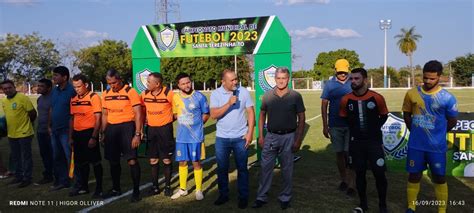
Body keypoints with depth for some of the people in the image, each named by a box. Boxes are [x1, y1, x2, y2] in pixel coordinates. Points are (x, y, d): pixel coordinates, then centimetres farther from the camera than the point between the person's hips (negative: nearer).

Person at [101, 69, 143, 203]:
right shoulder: (106, 94, 10)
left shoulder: (130, 92, -8)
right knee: (113, 161, 13)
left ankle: (136, 191, 5)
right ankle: (116, 188, 30)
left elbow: (138, 114, -10)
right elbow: (104, 115, 18)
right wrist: (103, 133, 14)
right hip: (111, 128, 6)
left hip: (127, 127, -6)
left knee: (132, 160, -7)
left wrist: (137, 134, -15)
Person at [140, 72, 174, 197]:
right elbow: (143, 111, 12)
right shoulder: (145, 94, 0)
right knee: (153, 160, 9)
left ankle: (167, 186, 18)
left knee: (166, 159, 4)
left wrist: (169, 120, -2)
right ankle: (155, 186, 21)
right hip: (151, 129, 4)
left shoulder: (168, 93, -14)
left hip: (165, 129, -4)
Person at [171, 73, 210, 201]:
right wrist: (184, 124, 6)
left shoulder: (199, 97, -9)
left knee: (196, 162, 4)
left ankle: (199, 190, 19)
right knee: (182, 162, 13)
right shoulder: (175, 97, 2)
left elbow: (206, 114, 0)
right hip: (181, 137, 4)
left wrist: (196, 125, 1)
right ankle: (182, 189, 29)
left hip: (196, 136, -3)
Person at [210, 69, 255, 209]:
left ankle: (243, 197, 23)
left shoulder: (243, 92, -4)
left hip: (240, 138, 0)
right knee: (222, 168, 12)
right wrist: (229, 103, -23)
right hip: (222, 138, 1)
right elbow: (213, 115, -14)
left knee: (242, 168, 8)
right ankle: (223, 195, 29)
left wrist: (250, 133, -6)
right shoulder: (216, 94, -5)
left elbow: (251, 112, -1)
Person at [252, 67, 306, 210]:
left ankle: (285, 197, 26)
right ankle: (261, 197, 20)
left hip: (288, 137, -2)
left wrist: (298, 140, -6)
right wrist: (260, 136, 4)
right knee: (265, 167, 7)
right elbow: (262, 116, 8)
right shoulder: (267, 95, 0)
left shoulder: (295, 96, -6)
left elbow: (301, 119, -2)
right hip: (270, 136, 2)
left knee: (287, 168, 10)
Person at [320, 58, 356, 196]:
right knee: (339, 153, 10)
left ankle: (350, 185, 3)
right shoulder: (329, 84, 1)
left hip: (351, 124, -1)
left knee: (349, 153, -3)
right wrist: (325, 126, -2)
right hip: (335, 125, 1)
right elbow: (324, 105, 2)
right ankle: (343, 180, 27)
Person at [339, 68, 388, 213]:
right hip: (356, 142, 2)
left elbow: (384, 116, 7)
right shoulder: (346, 100, -6)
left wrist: (375, 128, 6)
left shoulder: (377, 98, -10)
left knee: (379, 173, 1)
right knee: (359, 173, 10)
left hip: (374, 141, -1)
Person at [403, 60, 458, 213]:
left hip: (437, 146, -1)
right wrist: (416, 131, 11)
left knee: (439, 178, 9)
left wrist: (437, 133, 11)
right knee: (414, 176, 11)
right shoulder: (412, 93, -4)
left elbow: (452, 121, 3)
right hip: (415, 145, 2)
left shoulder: (447, 98, -10)